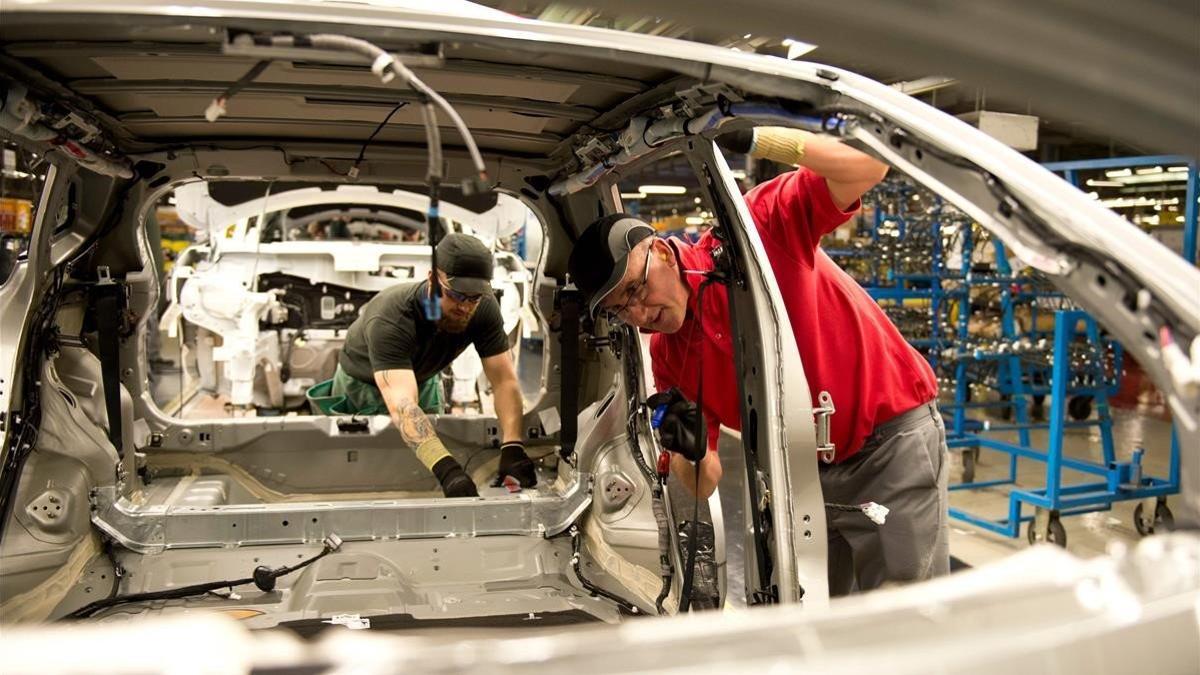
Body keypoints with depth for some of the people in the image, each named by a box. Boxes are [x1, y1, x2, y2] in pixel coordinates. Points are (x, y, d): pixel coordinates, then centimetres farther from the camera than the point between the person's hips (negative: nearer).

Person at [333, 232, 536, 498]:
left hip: (424, 379, 4)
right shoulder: (389, 319, -46)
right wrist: (446, 469, -71)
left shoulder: (484, 309, -31)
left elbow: (504, 380, -31)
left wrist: (512, 447, -47)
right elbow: (402, 405, -58)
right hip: (364, 384, -4)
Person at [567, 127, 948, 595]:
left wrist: (754, 139, -32)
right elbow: (704, 483, 3)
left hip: (891, 438, -6)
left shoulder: (760, 227, -15)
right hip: (807, 473, 6)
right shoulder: (668, 358, 0)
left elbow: (867, 166, -26)